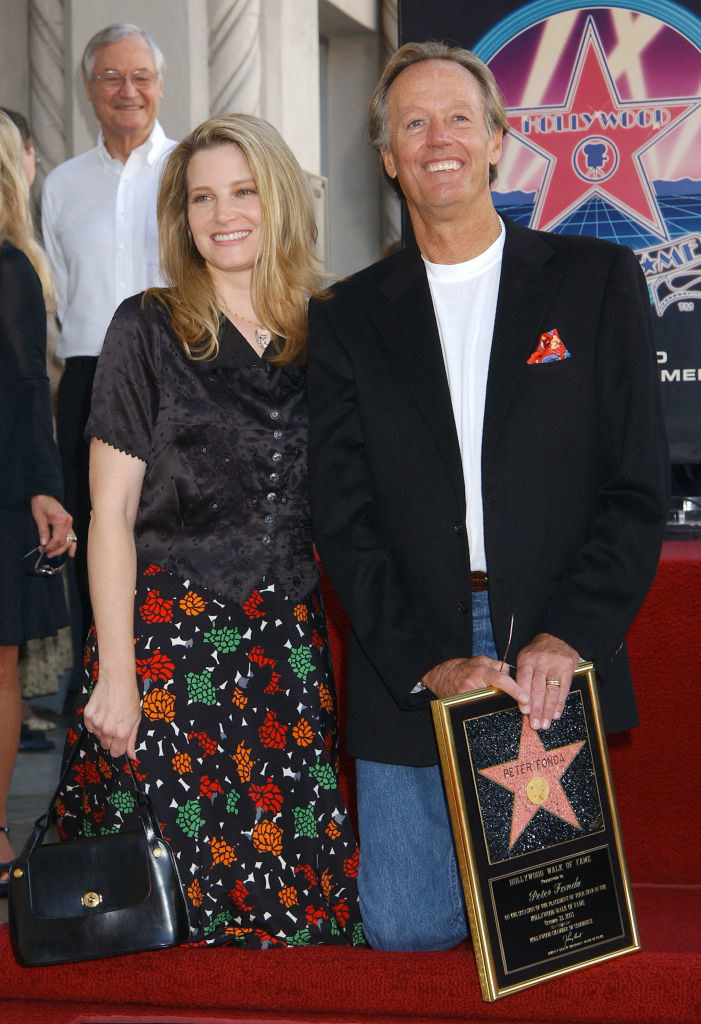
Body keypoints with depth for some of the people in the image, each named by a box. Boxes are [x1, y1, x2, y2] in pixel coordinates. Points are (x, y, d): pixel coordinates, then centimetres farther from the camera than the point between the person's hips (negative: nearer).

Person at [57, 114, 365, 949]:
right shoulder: (147, 330, -1)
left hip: (290, 643, 4)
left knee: (296, 870, 0)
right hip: (172, 635, -3)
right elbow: (111, 512, -4)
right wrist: (117, 673, -10)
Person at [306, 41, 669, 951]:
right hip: (406, 677, 1)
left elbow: (640, 484, 0)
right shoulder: (349, 319, 8)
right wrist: (432, 664, -10)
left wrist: (568, 637, -12)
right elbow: (343, 518, 2)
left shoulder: (596, 280, 5)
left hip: (558, 669, -1)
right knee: (408, 933, 2)